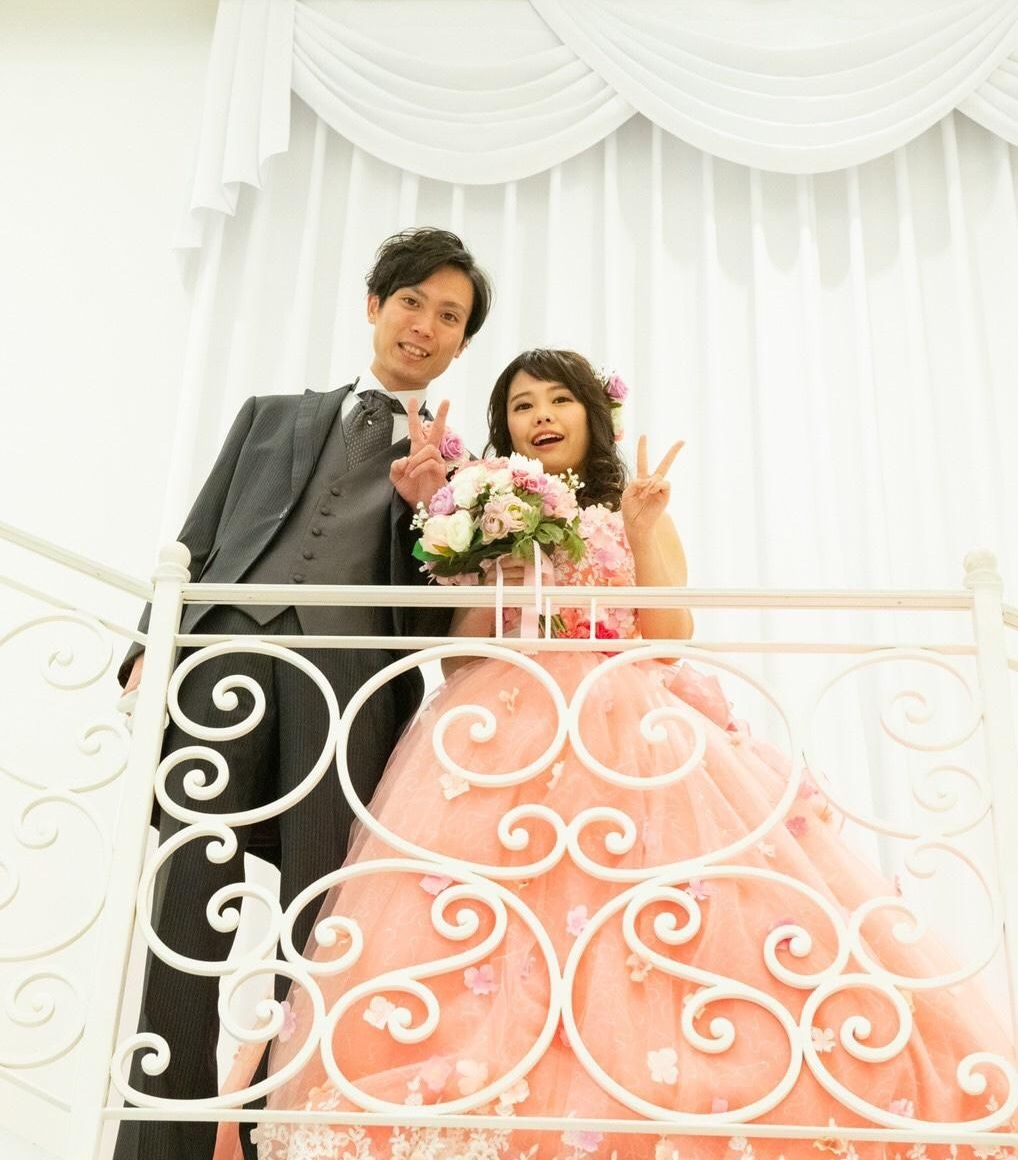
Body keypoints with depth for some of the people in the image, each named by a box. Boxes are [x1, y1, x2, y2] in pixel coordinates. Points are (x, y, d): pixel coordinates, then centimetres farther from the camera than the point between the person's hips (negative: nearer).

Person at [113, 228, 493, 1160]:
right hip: (227, 650, 1)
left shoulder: (455, 468, 22)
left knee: (327, 931, -4)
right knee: (186, 921, -5)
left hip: (354, 676, -1)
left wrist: (424, 505, -4)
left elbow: (439, 615, 11)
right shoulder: (272, 415, 27)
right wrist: (152, 650, 4)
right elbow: (197, 545, 19)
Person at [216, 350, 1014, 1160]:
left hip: (629, 736, 0)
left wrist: (643, 530, -3)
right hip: (505, 736, 1)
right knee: (481, 931, -17)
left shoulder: (639, 514, 18)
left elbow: (669, 641, 3)